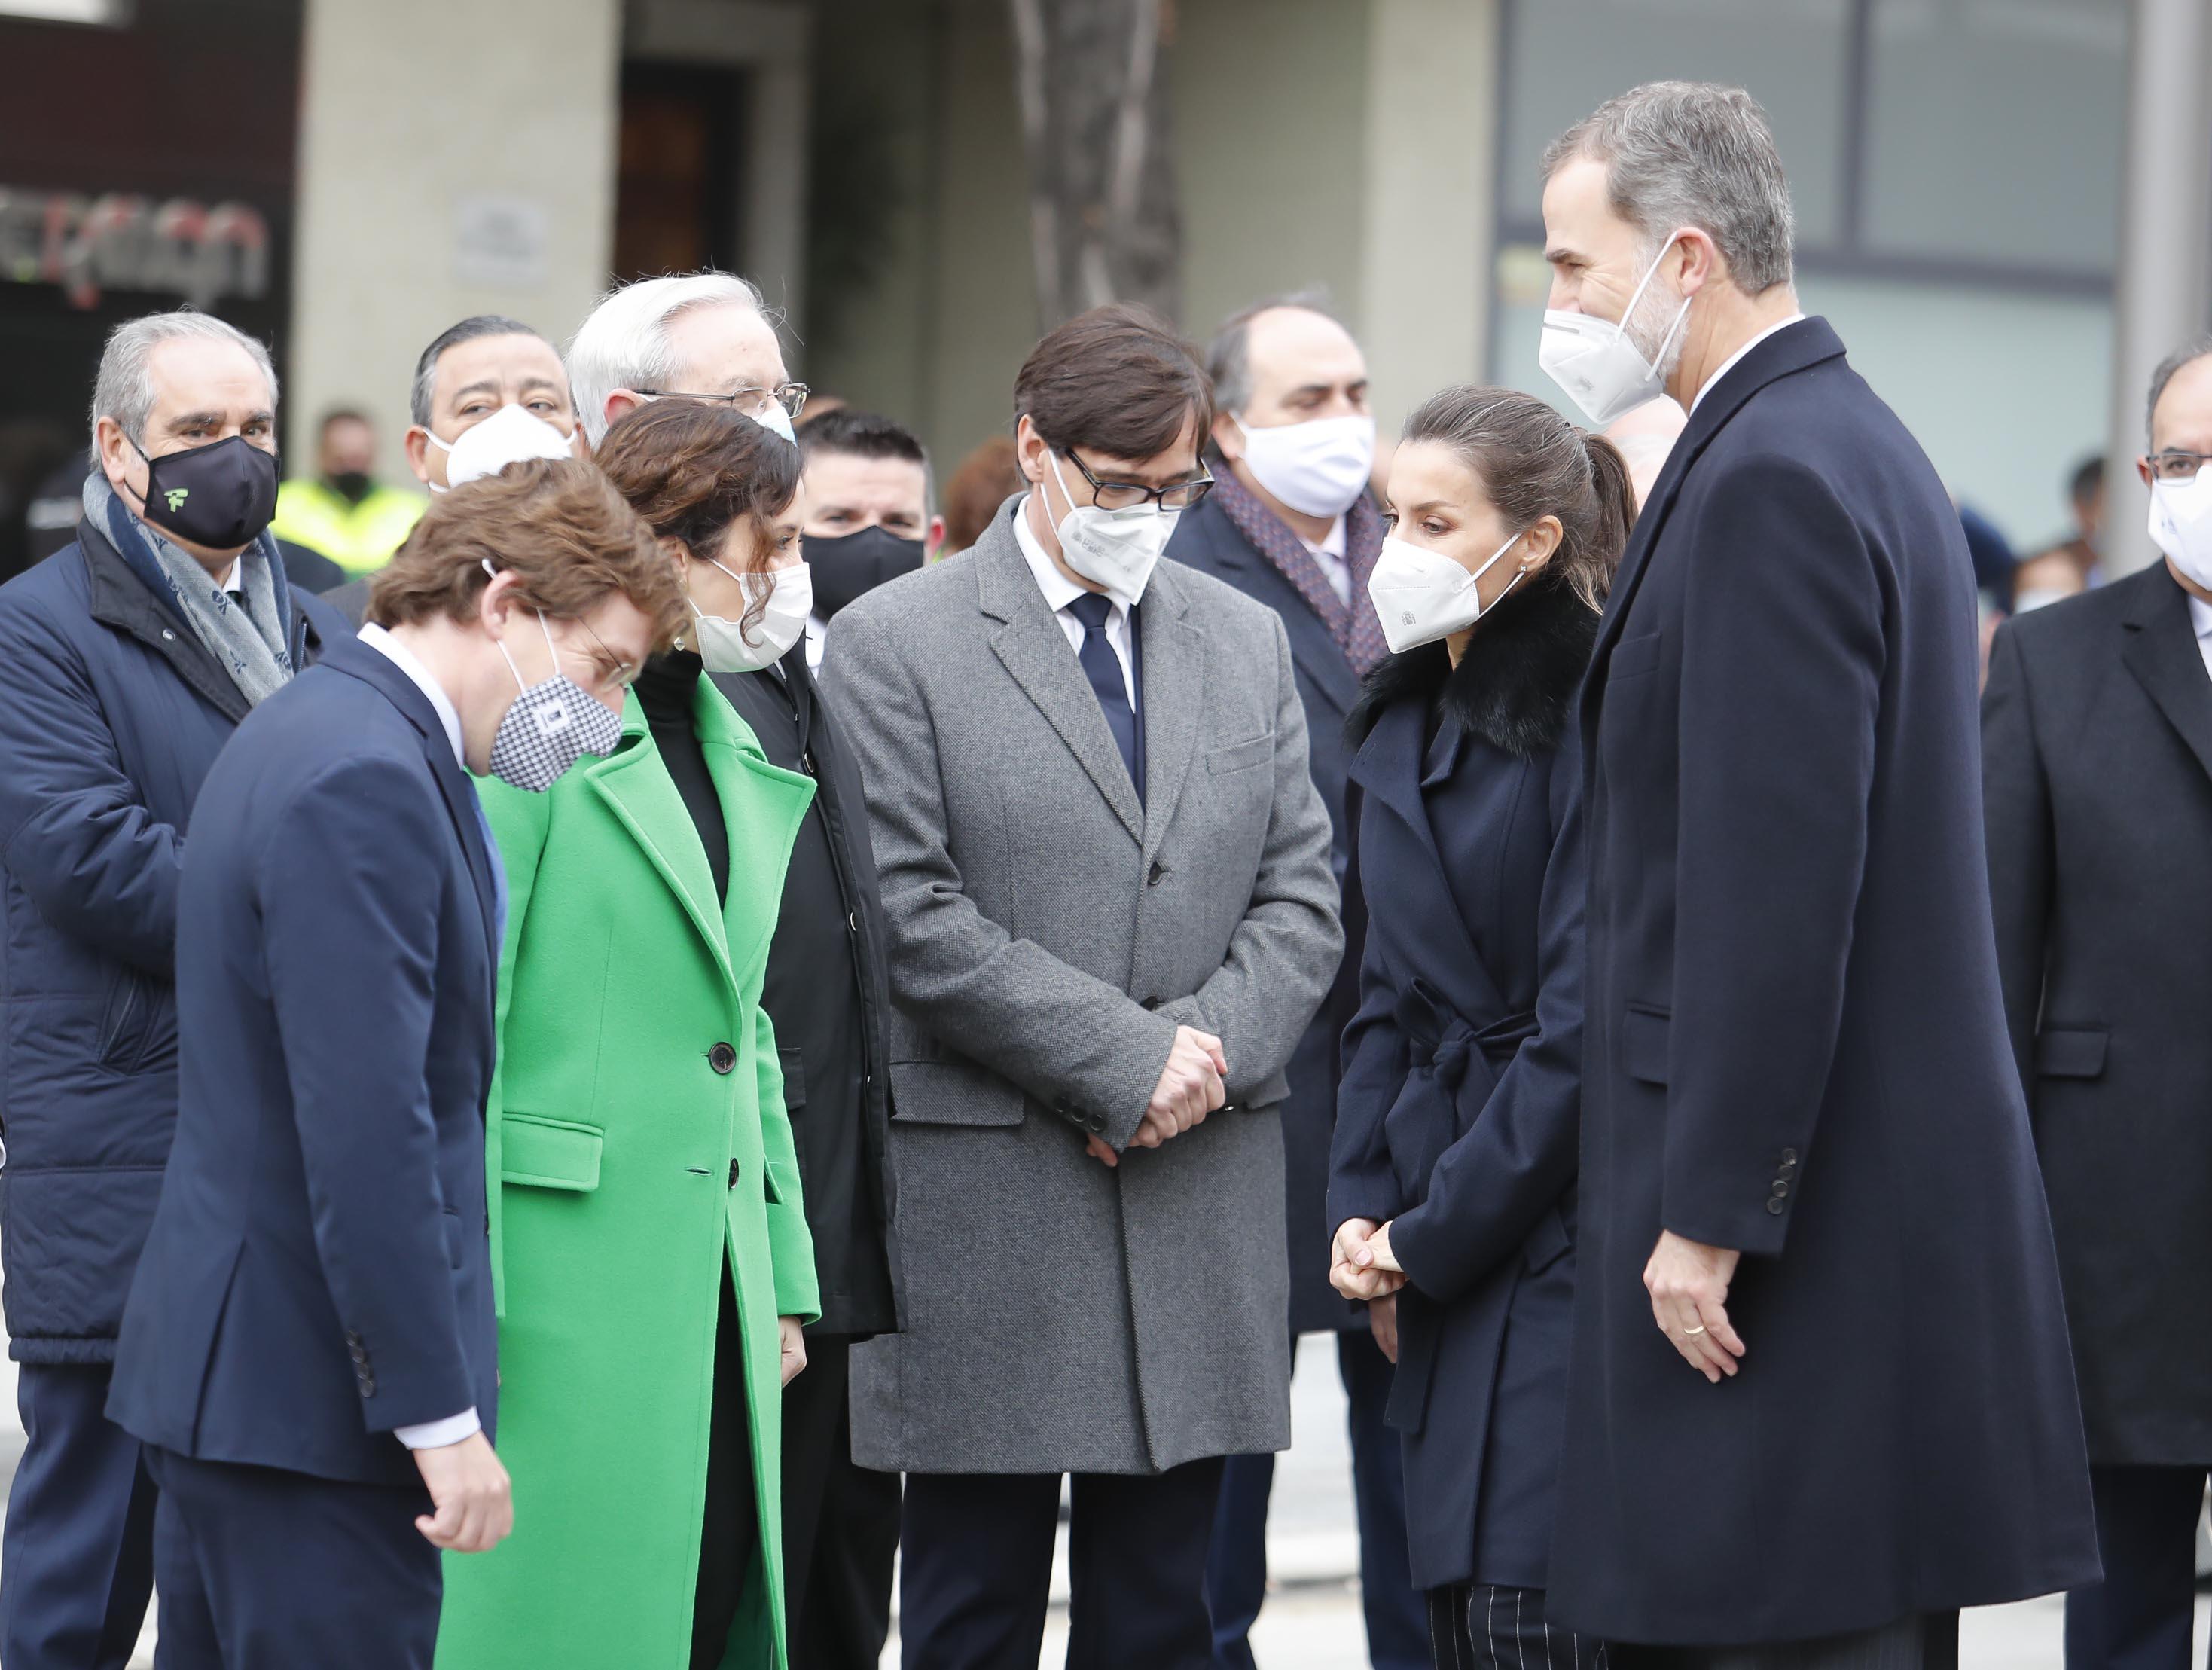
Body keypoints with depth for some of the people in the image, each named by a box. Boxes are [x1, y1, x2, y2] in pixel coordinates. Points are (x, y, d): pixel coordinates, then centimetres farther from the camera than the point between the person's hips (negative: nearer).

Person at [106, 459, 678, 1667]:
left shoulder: (307, 735, 16)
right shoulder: (365, 780, -18)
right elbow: (368, 1131, -23)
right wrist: (442, 1417, -21)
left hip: (220, 1371, 11)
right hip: (311, 1390, -11)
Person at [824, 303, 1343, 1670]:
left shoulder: (1249, 643, 14)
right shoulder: (893, 644, -2)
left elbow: (1301, 901, 10)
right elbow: (912, 917, -10)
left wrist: (1207, 1049, -9)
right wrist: (1124, 1058, -13)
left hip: (1203, 1209, 4)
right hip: (985, 1208, -4)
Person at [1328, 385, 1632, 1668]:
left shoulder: (1595, 712, -13)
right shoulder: (1406, 724, 14)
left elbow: (1585, 1022, -16)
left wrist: (1433, 1232, -11)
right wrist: (1361, 1207, 5)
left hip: (1564, 1226, -8)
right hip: (1446, 1249, 8)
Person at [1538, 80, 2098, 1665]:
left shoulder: (1769, 479, -15)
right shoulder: (1854, 444, 18)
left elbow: (1777, 880, -20)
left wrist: (1712, 1215, -19)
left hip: (1816, 1223, -10)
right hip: (1893, 1196, 10)